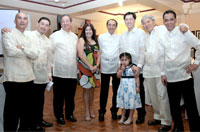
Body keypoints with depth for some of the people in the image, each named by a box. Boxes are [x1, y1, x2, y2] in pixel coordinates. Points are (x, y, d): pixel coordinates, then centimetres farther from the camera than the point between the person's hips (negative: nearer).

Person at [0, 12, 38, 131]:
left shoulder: (28, 37, 16)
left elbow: (35, 55, 2)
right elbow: (11, 51, -20)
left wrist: (22, 48, -12)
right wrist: (28, 53, -5)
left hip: (28, 78, 6)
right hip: (13, 78, -6)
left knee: (27, 108, 16)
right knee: (12, 109, 5)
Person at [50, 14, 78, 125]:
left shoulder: (75, 37, 15)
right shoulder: (55, 35, 1)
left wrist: (77, 66, 11)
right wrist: (52, 65, -7)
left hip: (72, 72, 4)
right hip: (59, 71, -4)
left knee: (70, 95, 12)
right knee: (59, 95, 7)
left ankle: (69, 114, 28)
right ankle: (59, 116, 22)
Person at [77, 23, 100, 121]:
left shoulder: (95, 41, 13)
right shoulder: (81, 40, -1)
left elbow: (98, 55, 10)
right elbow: (80, 55, -11)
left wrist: (96, 66, -7)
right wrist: (90, 66, -13)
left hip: (94, 68, 4)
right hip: (85, 68, -4)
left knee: (92, 89, 10)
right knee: (86, 89, 0)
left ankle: (91, 110, 23)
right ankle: (87, 112, 12)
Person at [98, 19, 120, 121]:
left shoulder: (120, 38, 8)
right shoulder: (101, 37, 9)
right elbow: (99, 51, 7)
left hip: (116, 68, 1)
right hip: (105, 68, -1)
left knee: (116, 90, 8)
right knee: (104, 91, 4)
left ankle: (114, 111, 24)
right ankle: (102, 111, 18)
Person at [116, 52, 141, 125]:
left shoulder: (133, 67, -11)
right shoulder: (120, 67, 4)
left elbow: (137, 77, -10)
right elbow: (118, 76, -3)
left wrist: (137, 87, -12)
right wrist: (122, 69, -12)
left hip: (131, 86, -5)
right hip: (123, 86, 5)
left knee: (131, 102, 4)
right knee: (123, 102, 14)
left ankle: (130, 118, 18)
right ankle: (123, 117, 29)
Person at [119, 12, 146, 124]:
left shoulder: (140, 33, -2)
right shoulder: (123, 35, 14)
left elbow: (143, 51, -9)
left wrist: (139, 66, -16)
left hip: (137, 68, -4)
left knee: (139, 90, 5)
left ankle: (141, 114, 20)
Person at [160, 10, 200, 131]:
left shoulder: (184, 33, -2)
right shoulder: (163, 38, 9)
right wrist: (163, 73, 11)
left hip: (184, 76, -4)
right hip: (170, 78, 4)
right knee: (174, 106, 13)